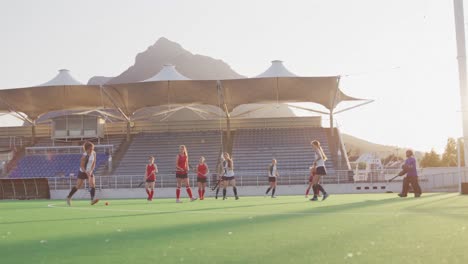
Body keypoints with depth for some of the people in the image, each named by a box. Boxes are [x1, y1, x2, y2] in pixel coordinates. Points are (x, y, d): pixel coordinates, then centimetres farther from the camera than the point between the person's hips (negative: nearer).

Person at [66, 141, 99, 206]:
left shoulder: (94, 153, -6)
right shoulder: (84, 156, -23)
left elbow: (93, 163, 0)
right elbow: (82, 166, -21)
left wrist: (91, 171, -15)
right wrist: (86, 172, -35)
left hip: (90, 172, 5)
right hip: (83, 172, -5)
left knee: (93, 185, -13)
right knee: (78, 186, 4)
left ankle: (92, 200, -21)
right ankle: (69, 197, 23)